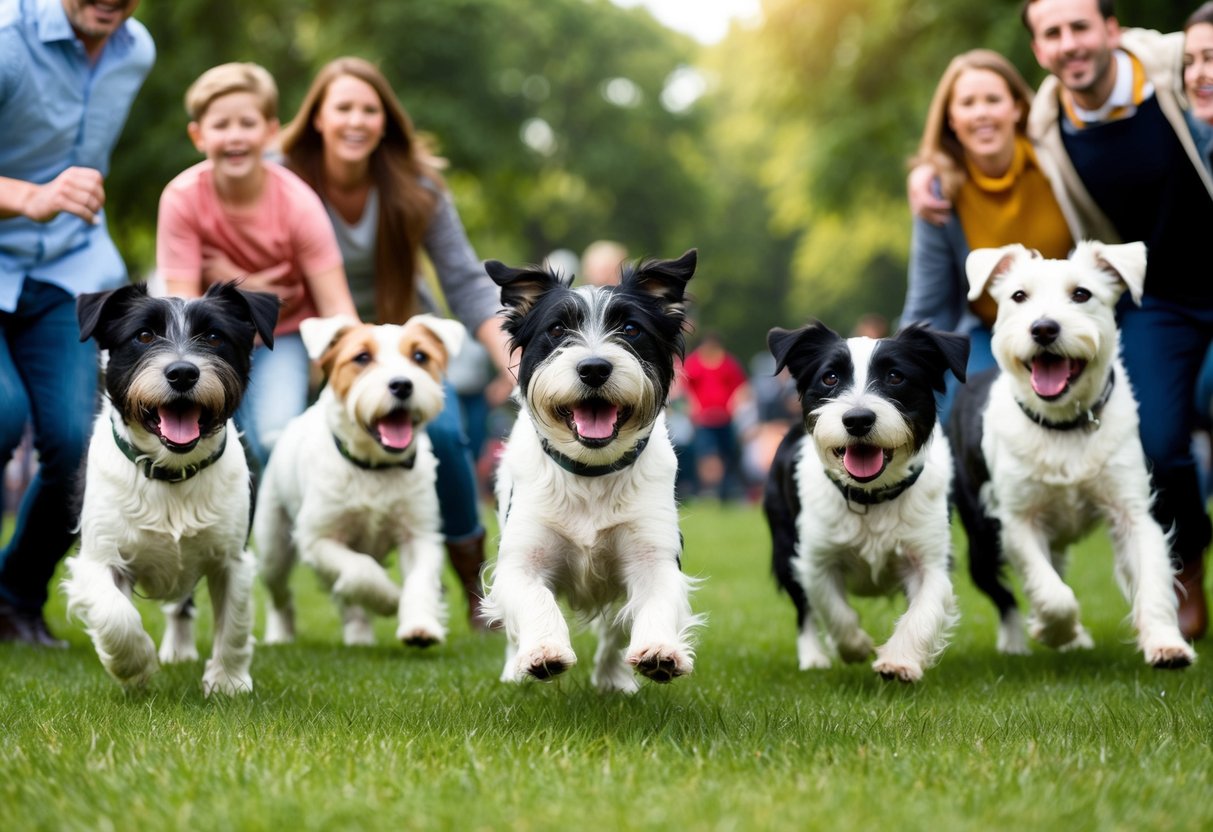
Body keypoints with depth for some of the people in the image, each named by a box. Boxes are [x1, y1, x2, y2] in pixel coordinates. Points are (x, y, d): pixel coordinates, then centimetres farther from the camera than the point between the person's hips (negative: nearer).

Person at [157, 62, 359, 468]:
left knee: (278, 438, -24)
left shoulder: (298, 203, -20)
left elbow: (336, 306, -21)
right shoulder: (181, 198, -20)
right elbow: (184, 302, -18)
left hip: (282, 335, -1)